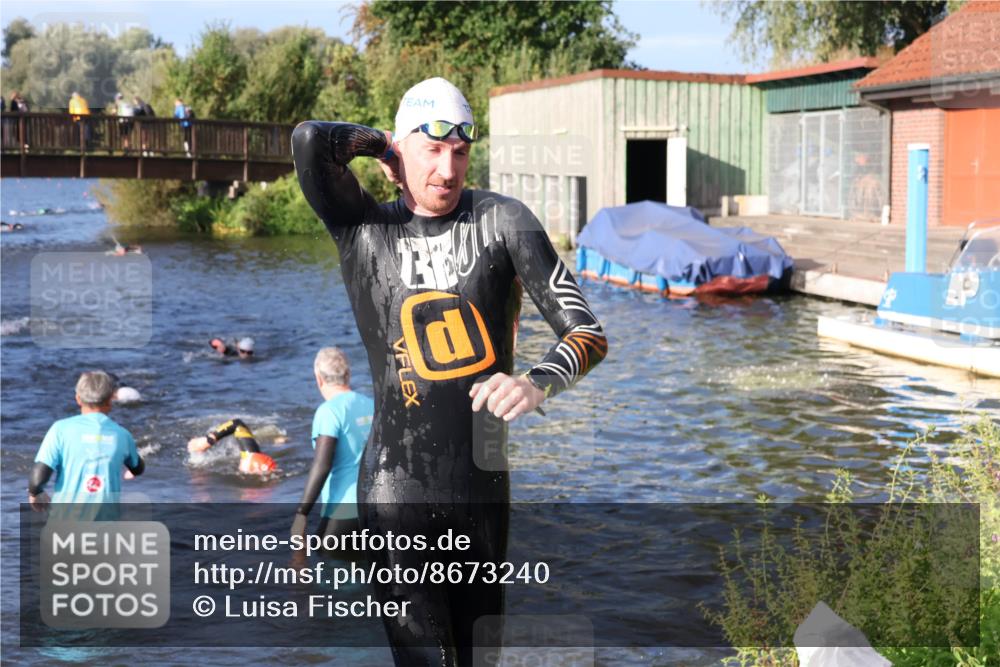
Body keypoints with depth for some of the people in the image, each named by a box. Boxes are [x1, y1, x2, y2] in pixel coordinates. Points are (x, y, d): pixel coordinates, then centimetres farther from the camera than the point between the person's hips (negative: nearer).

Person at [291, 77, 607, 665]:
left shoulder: (501, 219, 1)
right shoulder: (364, 230, 2)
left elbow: (589, 332, -7)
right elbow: (312, 141, -17)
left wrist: (538, 384, -27)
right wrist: (382, 146, 2)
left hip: (486, 485, 2)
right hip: (397, 488, -2)